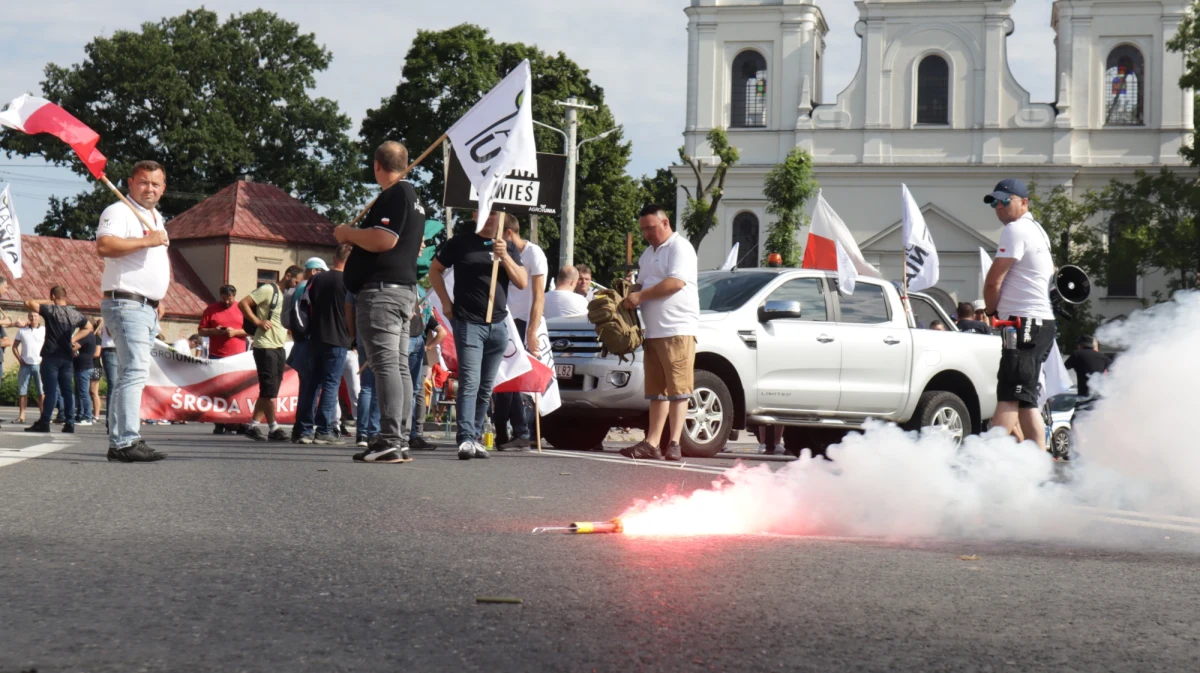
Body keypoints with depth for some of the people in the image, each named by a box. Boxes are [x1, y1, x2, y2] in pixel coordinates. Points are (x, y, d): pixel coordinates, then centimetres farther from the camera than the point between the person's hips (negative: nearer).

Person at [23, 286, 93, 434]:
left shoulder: (50, 310, -8)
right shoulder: (75, 314, 9)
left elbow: (28, 303, -8)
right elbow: (89, 327, 23)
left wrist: (45, 302, 5)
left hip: (51, 356, -5)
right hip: (67, 357, 5)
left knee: (51, 390, -6)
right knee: (67, 390, 7)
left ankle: (44, 423, -5)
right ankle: (69, 423, 4)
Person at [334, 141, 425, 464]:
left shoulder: (394, 195, -11)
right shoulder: (413, 196, 20)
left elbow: (383, 240, -23)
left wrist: (348, 233, -6)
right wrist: (356, 237, 28)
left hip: (381, 289, -11)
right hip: (405, 288, 11)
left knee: (385, 364, -14)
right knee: (398, 365, 10)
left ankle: (390, 442, -20)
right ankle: (400, 440, 11)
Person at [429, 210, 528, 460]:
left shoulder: (507, 248, 13)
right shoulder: (460, 243, 3)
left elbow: (522, 283, 3)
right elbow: (435, 270, 11)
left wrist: (504, 256, -10)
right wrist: (446, 302, 1)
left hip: (498, 326, 5)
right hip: (468, 323, -4)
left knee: (486, 387, 9)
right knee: (469, 382, -16)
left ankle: (476, 436, 17)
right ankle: (466, 439, -22)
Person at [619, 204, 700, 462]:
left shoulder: (680, 247, -6)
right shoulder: (648, 253, 23)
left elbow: (676, 282, -18)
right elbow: (642, 285, 29)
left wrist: (640, 296, -15)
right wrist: (629, 297, 6)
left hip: (678, 330, -9)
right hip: (653, 331, 9)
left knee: (678, 389, -8)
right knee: (657, 391, 8)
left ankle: (674, 444, -9)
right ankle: (652, 443, 8)